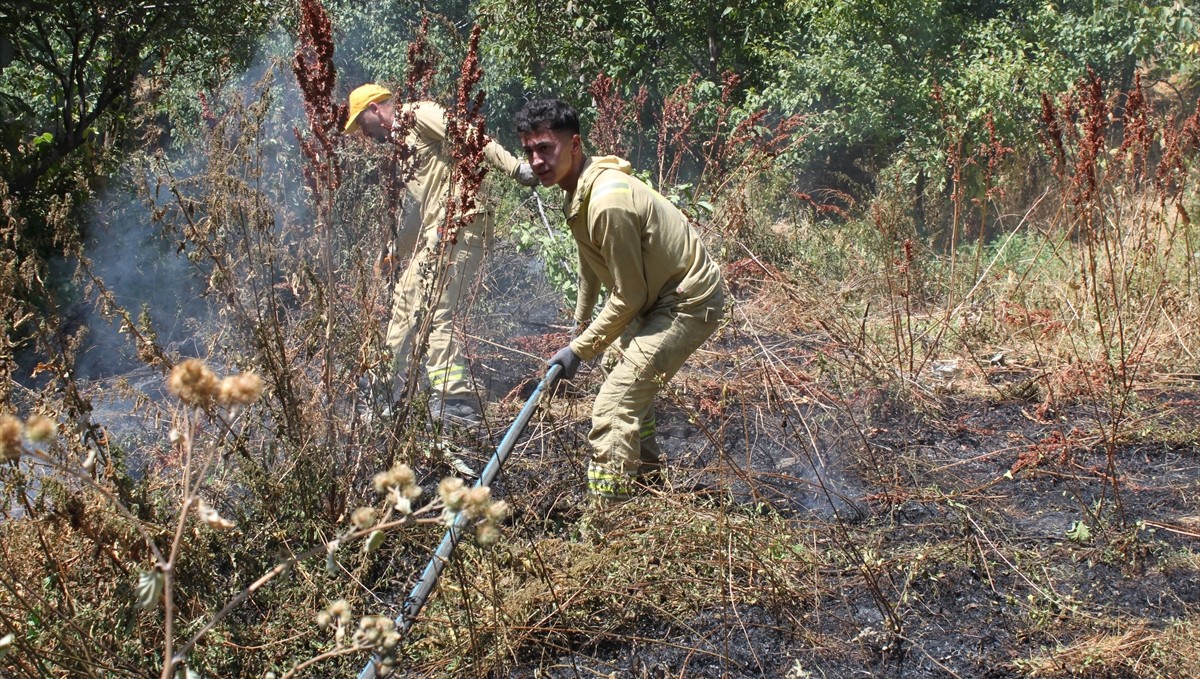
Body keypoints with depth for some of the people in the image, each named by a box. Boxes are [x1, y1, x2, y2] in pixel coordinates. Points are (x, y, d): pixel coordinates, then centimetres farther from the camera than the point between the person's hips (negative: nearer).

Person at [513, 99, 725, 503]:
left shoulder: (607, 202, -30)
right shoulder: (579, 189, 1)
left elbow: (628, 296, -24)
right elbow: (590, 262, 18)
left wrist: (579, 349, -14)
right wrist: (580, 323, 28)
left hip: (689, 303, -11)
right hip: (660, 295, 11)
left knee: (613, 408, -20)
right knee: (615, 363, 32)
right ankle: (647, 473, 49)